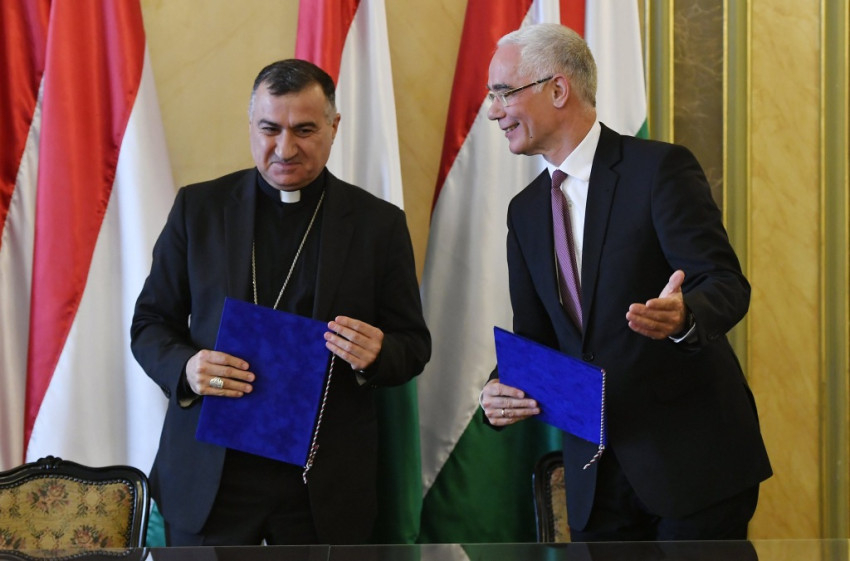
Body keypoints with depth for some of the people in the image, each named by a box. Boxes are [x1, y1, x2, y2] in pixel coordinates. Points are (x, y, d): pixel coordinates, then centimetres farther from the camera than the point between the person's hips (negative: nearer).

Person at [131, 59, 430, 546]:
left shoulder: (379, 223, 2)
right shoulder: (198, 207, 4)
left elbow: (414, 345, 6)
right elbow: (150, 323, 8)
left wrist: (375, 355, -18)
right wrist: (186, 367, -14)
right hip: (208, 479, 0)